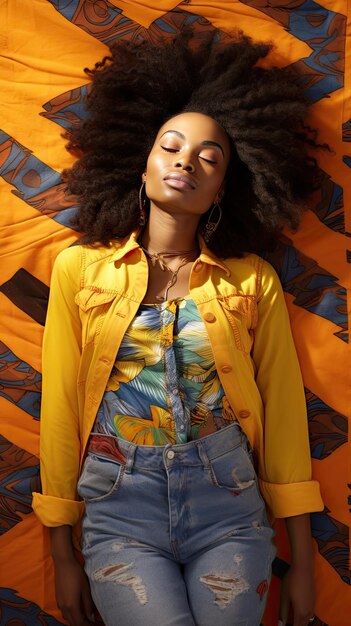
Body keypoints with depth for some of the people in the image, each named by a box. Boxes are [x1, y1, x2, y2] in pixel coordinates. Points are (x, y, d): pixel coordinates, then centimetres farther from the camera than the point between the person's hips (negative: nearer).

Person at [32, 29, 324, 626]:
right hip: (120, 514, -1)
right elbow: (60, 411, 2)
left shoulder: (253, 280, 0)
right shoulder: (80, 268, -1)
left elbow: (284, 415, 3)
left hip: (229, 511, 1)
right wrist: (63, 554, 6)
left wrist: (302, 561, 5)